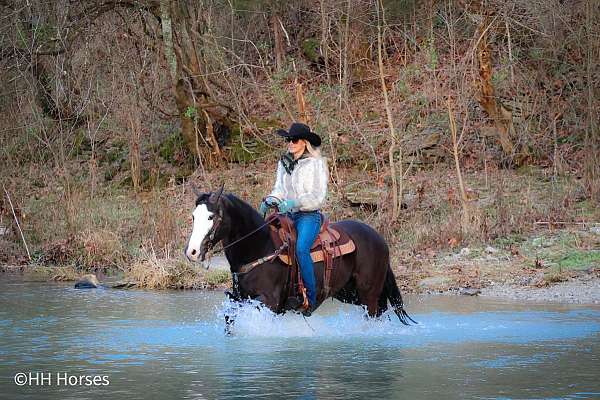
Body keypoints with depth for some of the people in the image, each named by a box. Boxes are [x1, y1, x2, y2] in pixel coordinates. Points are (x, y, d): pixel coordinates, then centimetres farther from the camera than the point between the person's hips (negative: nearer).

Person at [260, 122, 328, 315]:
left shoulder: (316, 164, -3)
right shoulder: (284, 163, 16)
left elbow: (318, 197, -9)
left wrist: (294, 202, -20)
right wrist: (269, 200, -3)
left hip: (309, 215, -6)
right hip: (287, 214, 6)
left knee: (301, 249, -30)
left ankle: (311, 298, -24)